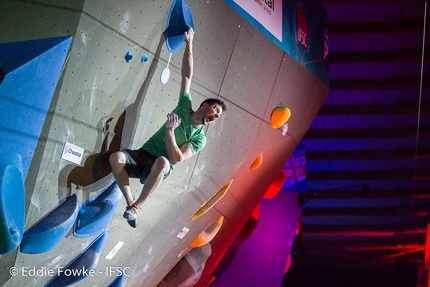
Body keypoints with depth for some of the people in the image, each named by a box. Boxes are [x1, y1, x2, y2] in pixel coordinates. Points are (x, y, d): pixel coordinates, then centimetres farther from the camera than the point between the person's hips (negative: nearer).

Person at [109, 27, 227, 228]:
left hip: (161, 168, -2)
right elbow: (187, 75, 3)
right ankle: (130, 203, -18)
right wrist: (188, 45, 1)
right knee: (116, 157, -30)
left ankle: (136, 207, -27)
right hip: (142, 155, 3)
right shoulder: (184, 107, 7)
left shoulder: (199, 139, 0)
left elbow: (177, 159, -14)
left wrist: (170, 130, -23)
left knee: (162, 162, -41)